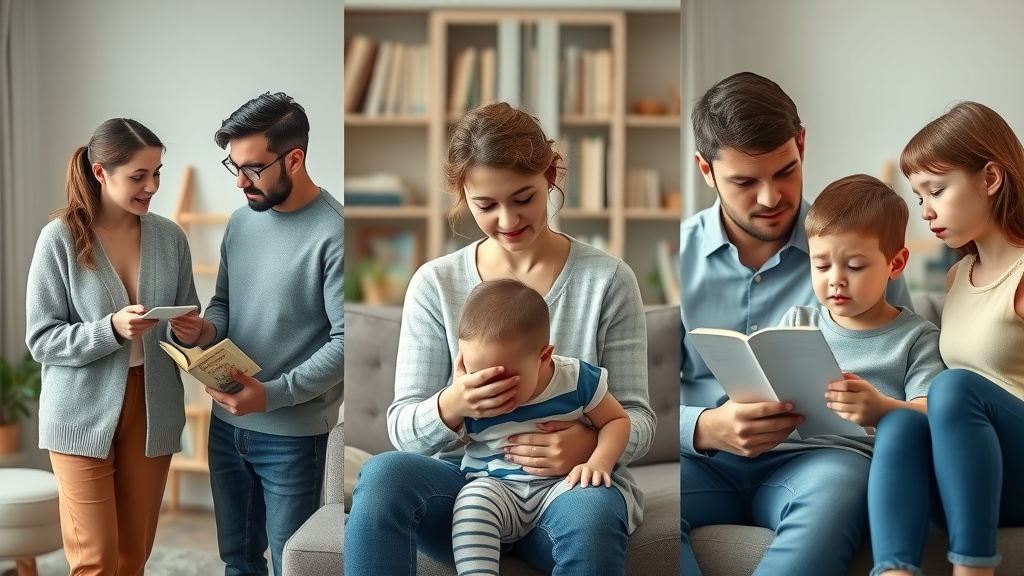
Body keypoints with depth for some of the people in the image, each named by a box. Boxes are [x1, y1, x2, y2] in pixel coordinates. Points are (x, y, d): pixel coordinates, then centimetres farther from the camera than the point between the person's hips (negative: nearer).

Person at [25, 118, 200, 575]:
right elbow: (41, 340, -11)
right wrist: (112, 329, -25)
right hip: (83, 413, -4)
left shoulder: (170, 237, 1)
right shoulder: (60, 237, -10)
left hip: (152, 408, 4)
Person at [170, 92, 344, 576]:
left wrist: (273, 395, -26)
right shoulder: (241, 221, 5)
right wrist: (207, 329, -8)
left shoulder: (334, 233, -17)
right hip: (227, 422, 6)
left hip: (293, 432, -6)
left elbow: (345, 341, -19)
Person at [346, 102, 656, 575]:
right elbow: (403, 429, 1)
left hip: (573, 483, -1)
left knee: (590, 514, -38)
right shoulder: (435, 284, 3)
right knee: (384, 474, -32)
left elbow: (637, 419, 1)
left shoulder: (607, 279, 0)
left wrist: (594, 441, -25)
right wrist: (451, 406, -24)